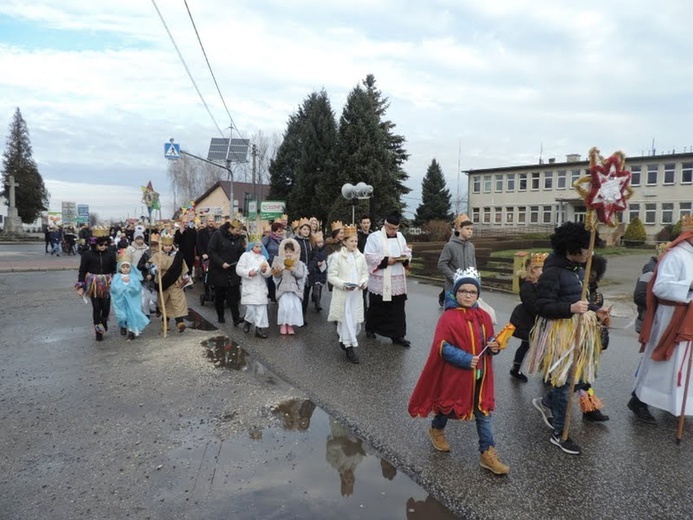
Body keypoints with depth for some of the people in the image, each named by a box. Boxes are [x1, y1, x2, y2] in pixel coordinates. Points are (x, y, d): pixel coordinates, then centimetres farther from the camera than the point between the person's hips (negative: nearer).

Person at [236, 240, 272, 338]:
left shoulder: (263, 257, 16)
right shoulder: (245, 255, 4)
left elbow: (268, 274, 8)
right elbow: (239, 269, -5)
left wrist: (265, 270, -13)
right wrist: (249, 273, -18)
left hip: (260, 287, 4)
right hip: (249, 286, -4)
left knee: (261, 308, -1)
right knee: (251, 308, -9)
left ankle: (259, 328, 5)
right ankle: (247, 321, 20)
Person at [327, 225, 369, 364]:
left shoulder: (361, 257, 7)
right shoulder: (337, 256, -5)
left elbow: (365, 273, 14)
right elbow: (331, 276, -6)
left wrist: (364, 282, -8)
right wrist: (343, 285, -19)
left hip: (357, 294, 5)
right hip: (342, 294, -4)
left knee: (356, 320, 8)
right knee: (346, 320, -4)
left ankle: (344, 341, 31)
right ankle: (349, 347, 4)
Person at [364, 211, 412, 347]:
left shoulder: (400, 236, 10)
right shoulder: (374, 237, -8)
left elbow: (407, 251, 16)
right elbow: (369, 256, -14)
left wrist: (405, 258, -7)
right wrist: (385, 260, -21)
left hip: (397, 281, 4)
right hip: (379, 281, -4)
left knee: (398, 309, 4)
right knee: (376, 307, 10)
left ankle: (398, 335, 11)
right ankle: (370, 329, 31)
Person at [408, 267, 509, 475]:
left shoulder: (483, 316, 0)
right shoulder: (448, 318, -19)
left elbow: (488, 340, 13)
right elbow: (442, 347, -21)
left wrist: (494, 346, -9)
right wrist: (466, 359, -26)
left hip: (480, 376, 5)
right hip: (455, 375, -5)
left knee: (484, 412, 8)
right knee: (449, 407, 17)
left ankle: (488, 453, 20)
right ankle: (436, 430, 46)